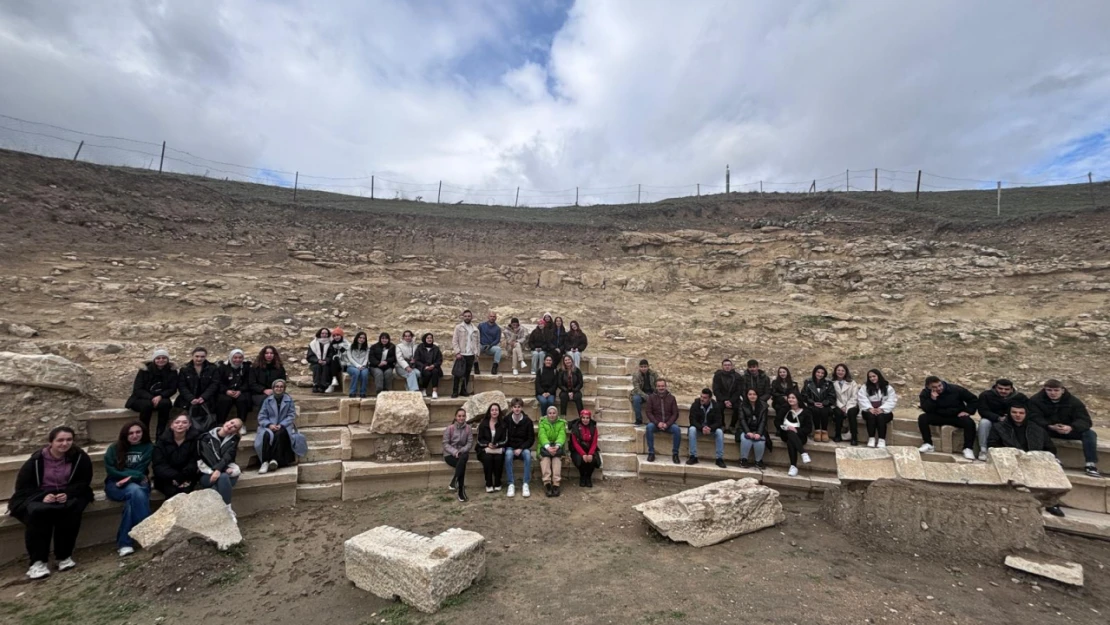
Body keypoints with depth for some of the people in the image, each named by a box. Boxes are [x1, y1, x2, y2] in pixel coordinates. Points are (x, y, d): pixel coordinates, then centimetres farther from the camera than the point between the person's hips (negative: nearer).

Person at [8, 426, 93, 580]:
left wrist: (68, 494, -22)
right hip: (38, 497, 1)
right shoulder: (37, 459, -4)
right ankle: (38, 561, -25)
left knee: (71, 509, -33)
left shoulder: (79, 457, -5)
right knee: (36, 512, -33)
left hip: (69, 495, 0)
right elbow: (22, 485, -2)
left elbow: (84, 481, -2)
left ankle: (65, 556, -18)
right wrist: (42, 496, -21)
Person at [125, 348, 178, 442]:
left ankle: (160, 435, -23)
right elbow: (137, 390, -13)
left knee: (166, 403, -33)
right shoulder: (145, 370, -11)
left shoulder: (172, 370, -6)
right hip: (140, 399, -1)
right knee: (147, 404, -35)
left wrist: (160, 396, -27)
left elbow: (173, 389, -7)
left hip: (160, 399, 1)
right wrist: (151, 398, -30)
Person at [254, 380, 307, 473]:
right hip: (269, 426, 1)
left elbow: (291, 415, 1)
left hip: (284, 426, -1)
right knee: (267, 435, -34)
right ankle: (265, 462, -35)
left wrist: (281, 425, -15)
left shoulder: (289, 399, 9)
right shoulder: (267, 400, 12)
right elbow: (261, 417, 5)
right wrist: (269, 424, -15)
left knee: (279, 434, -36)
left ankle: (275, 460, -40)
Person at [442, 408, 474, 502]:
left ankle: (453, 482, -34)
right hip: (450, 454, -2)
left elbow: (470, 443, -3)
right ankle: (461, 491, -30)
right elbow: (445, 444, -7)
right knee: (462, 464, -32)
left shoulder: (468, 428, 0)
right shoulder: (449, 428, -4)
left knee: (463, 458, -36)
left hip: (462, 453, 2)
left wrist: (461, 451, -20)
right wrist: (454, 452, -22)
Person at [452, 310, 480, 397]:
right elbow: (454, 341, -5)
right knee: (457, 374, -1)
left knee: (467, 374, 9)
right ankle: (455, 392, 6)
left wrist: (476, 354, 7)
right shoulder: (458, 327, 0)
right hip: (461, 354, -4)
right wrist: (457, 352, -14)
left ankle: (463, 390, 19)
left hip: (471, 355, 4)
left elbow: (477, 342, 14)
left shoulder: (475, 329, 12)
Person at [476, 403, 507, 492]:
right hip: (485, 449, 0)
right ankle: (488, 484, -19)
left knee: (499, 458, -32)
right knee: (487, 458, -32)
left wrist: (497, 444, -19)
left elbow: (505, 440, 0)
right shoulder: (483, 424, 3)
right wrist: (488, 444, -19)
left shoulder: (503, 424, 3)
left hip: (499, 448, 0)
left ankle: (497, 483, -12)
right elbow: (480, 440, 0)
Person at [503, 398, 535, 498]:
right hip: (510, 447, 0)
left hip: (523, 448, 0)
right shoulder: (506, 420, -5)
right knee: (508, 454, -34)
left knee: (527, 454, -33)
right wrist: (510, 448, -15)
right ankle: (511, 484, -28)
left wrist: (521, 449, -16)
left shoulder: (528, 421, -5)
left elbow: (531, 439, -2)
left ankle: (525, 484, -27)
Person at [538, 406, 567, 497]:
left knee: (557, 456, -34)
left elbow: (562, 435, -9)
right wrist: (548, 447, -32)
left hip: (557, 447, 0)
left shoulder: (561, 423, 8)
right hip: (545, 446, 0)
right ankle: (547, 483, -44)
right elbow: (542, 435, -11)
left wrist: (557, 446, -32)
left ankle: (556, 484, -42)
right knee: (545, 456, -35)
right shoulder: (542, 423, 6)